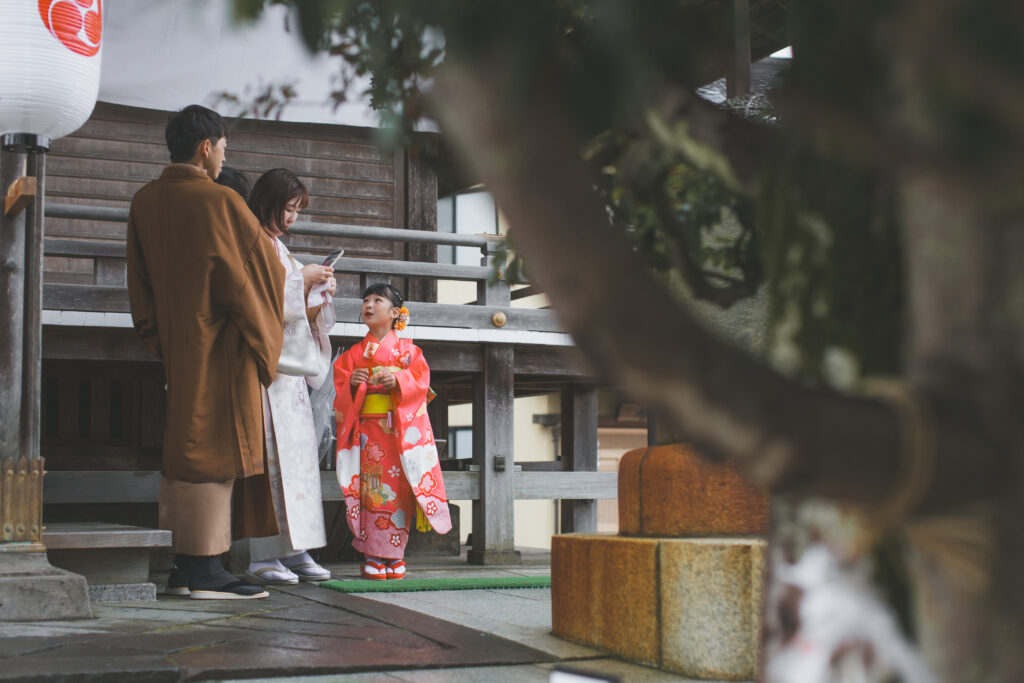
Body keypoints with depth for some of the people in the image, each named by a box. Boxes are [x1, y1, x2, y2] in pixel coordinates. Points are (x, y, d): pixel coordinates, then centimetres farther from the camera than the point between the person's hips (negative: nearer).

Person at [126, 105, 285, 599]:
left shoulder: (144, 202, 7)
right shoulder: (220, 202, -14)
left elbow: (139, 284, 13)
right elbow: (264, 267, -4)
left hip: (175, 347, 7)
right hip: (221, 348, -7)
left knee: (182, 450, 11)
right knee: (213, 448, -5)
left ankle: (181, 566, 14)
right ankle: (206, 568, -3)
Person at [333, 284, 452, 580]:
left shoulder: (407, 349, 9)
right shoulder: (354, 353, 13)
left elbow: (421, 379, -1)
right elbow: (340, 392, 11)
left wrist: (397, 380, -17)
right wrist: (351, 383, -10)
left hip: (402, 429, -1)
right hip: (368, 429, 1)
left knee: (398, 488, -3)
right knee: (372, 489, -6)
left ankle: (394, 555, 5)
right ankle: (373, 555, -1)